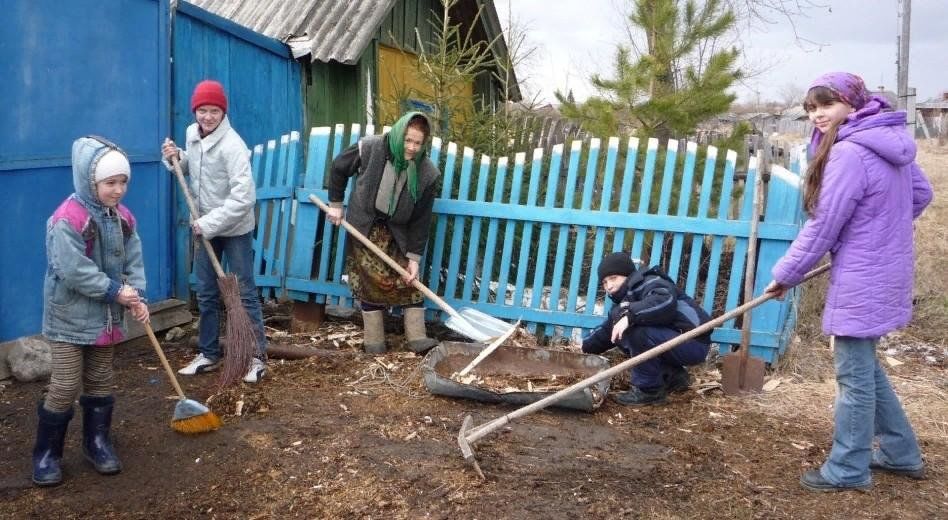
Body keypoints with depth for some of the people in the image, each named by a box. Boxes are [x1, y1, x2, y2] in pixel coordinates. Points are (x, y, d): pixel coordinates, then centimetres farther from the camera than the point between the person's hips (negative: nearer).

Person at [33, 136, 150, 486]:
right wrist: (116, 291, -21)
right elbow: (74, 271, -26)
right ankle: (46, 453, 15)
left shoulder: (123, 218, 1)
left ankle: (97, 442, 29)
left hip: (106, 316, 6)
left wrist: (137, 297, -11)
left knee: (100, 383, 15)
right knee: (64, 387, -2)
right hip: (69, 318, -6)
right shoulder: (67, 219, -22)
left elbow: (134, 261, 3)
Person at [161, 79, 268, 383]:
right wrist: (176, 158, -1)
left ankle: (258, 357, 11)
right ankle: (208, 354, 27)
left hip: (235, 229, -7)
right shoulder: (191, 134, 1)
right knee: (206, 295, 14)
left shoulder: (232, 145, -22)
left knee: (244, 293, 1)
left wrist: (210, 223, -25)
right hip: (205, 227, 7)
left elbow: (243, 197, -28)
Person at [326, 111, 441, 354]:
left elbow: (421, 219, -12)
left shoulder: (427, 174, -17)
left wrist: (414, 257, -13)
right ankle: (374, 341, 9)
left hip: (397, 232, 2)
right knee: (371, 282, 0)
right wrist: (335, 204, 1)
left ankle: (417, 338, 7)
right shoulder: (369, 148, -20)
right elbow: (338, 168, -1)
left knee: (410, 283, -1)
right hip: (364, 227, -1)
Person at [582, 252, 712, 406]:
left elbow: (665, 301, -38)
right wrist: (583, 349, 17)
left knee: (637, 330, -27)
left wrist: (629, 316, -41)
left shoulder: (649, 283, -15)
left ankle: (649, 390, -10)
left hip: (693, 344, -10)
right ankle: (673, 376, 11)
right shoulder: (624, 299, 13)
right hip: (674, 342, 10)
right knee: (619, 334, 8)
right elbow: (606, 330, 21)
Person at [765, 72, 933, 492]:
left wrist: (784, 274, -8)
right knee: (865, 366, 22)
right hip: (885, 272, 10)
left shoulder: (849, 152, -21)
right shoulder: (889, 140, 7)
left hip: (862, 280, -10)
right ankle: (900, 452, 34)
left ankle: (847, 470, 15)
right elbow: (921, 194, 19)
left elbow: (822, 228, -18)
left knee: (854, 374, 2)